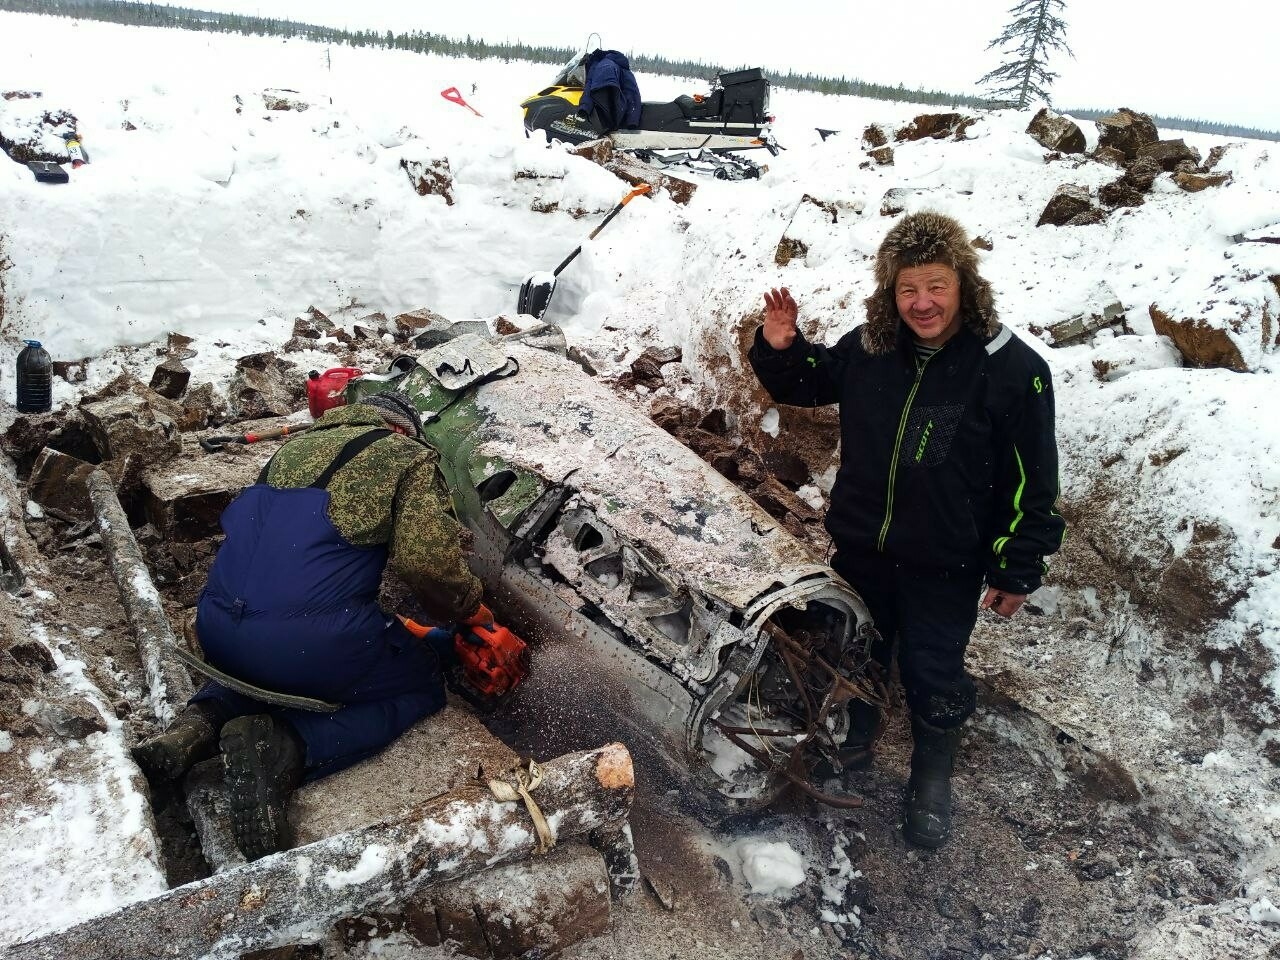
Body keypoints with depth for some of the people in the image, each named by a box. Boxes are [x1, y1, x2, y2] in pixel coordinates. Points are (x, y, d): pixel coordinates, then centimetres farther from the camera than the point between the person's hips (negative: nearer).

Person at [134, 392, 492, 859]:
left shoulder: (298, 446, 23)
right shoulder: (405, 456, 5)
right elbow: (429, 559, -12)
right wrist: (469, 609, 9)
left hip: (216, 636, 7)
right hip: (309, 640, -7)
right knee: (422, 684, 16)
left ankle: (204, 723, 7)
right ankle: (285, 749, -8)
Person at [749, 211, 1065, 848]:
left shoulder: (1012, 369, -18)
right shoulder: (867, 349, -8)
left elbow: (1031, 482, -12)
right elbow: (805, 385, 11)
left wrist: (1016, 572, -8)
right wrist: (780, 348, -11)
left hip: (944, 567, -3)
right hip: (860, 548, 4)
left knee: (933, 677, 12)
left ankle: (932, 781, 40)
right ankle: (855, 735, 53)